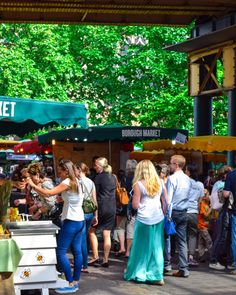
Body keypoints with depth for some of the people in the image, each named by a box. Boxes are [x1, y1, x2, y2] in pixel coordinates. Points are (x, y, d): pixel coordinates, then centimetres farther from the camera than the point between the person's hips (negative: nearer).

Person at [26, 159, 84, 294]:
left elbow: (49, 193, -23)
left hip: (71, 221, -10)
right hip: (79, 220, 10)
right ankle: (76, 281, 14)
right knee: (77, 251, 10)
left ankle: (71, 284, -6)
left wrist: (33, 185, -15)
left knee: (61, 252, -6)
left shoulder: (67, 182, -16)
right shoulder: (75, 181, 12)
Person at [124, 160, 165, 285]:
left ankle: (138, 273, 16)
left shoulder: (139, 184, -6)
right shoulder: (159, 182, 7)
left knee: (142, 247, 8)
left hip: (144, 219, -4)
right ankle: (157, 276, 7)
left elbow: (135, 205, -7)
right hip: (158, 218, 4)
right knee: (156, 248, 7)